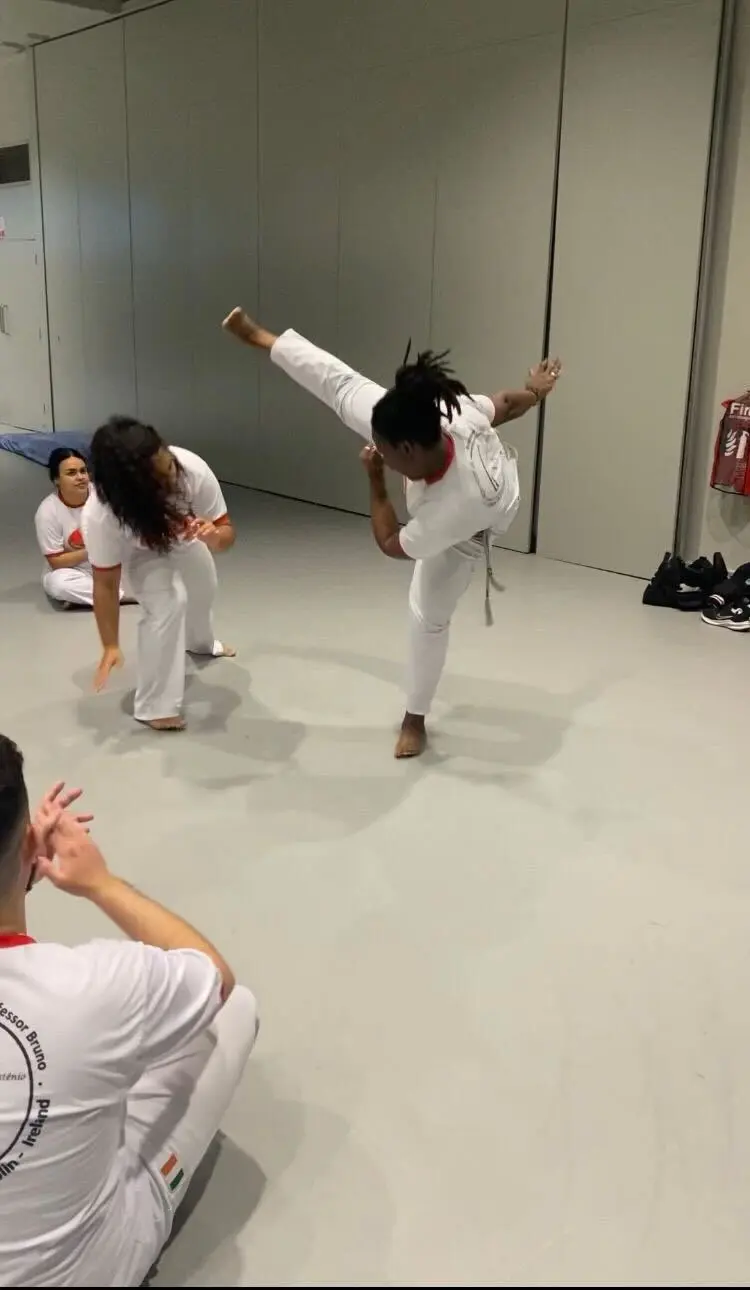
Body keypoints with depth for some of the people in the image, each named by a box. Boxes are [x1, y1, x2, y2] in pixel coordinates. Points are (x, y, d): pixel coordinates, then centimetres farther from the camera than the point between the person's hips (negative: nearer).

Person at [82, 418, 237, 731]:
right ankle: (156, 706, -11)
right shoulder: (101, 516, -45)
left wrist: (213, 535, -52)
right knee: (167, 605, -28)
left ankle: (201, 642, 63)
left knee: (203, 591, 25)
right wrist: (111, 646, -29)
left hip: (186, 539, 4)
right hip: (141, 553, -4)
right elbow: (106, 584, -31)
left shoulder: (193, 469, -42)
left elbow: (226, 532, -29)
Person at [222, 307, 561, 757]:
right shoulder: (450, 414, -40)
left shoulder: (453, 509, -50)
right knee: (345, 388, 5)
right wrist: (536, 391, 5)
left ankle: (415, 718, 31)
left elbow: (393, 544, -29)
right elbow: (507, 403, -17)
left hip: (462, 532, -4)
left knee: (430, 616, 7)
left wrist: (375, 483, -22)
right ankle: (259, 336, 26)